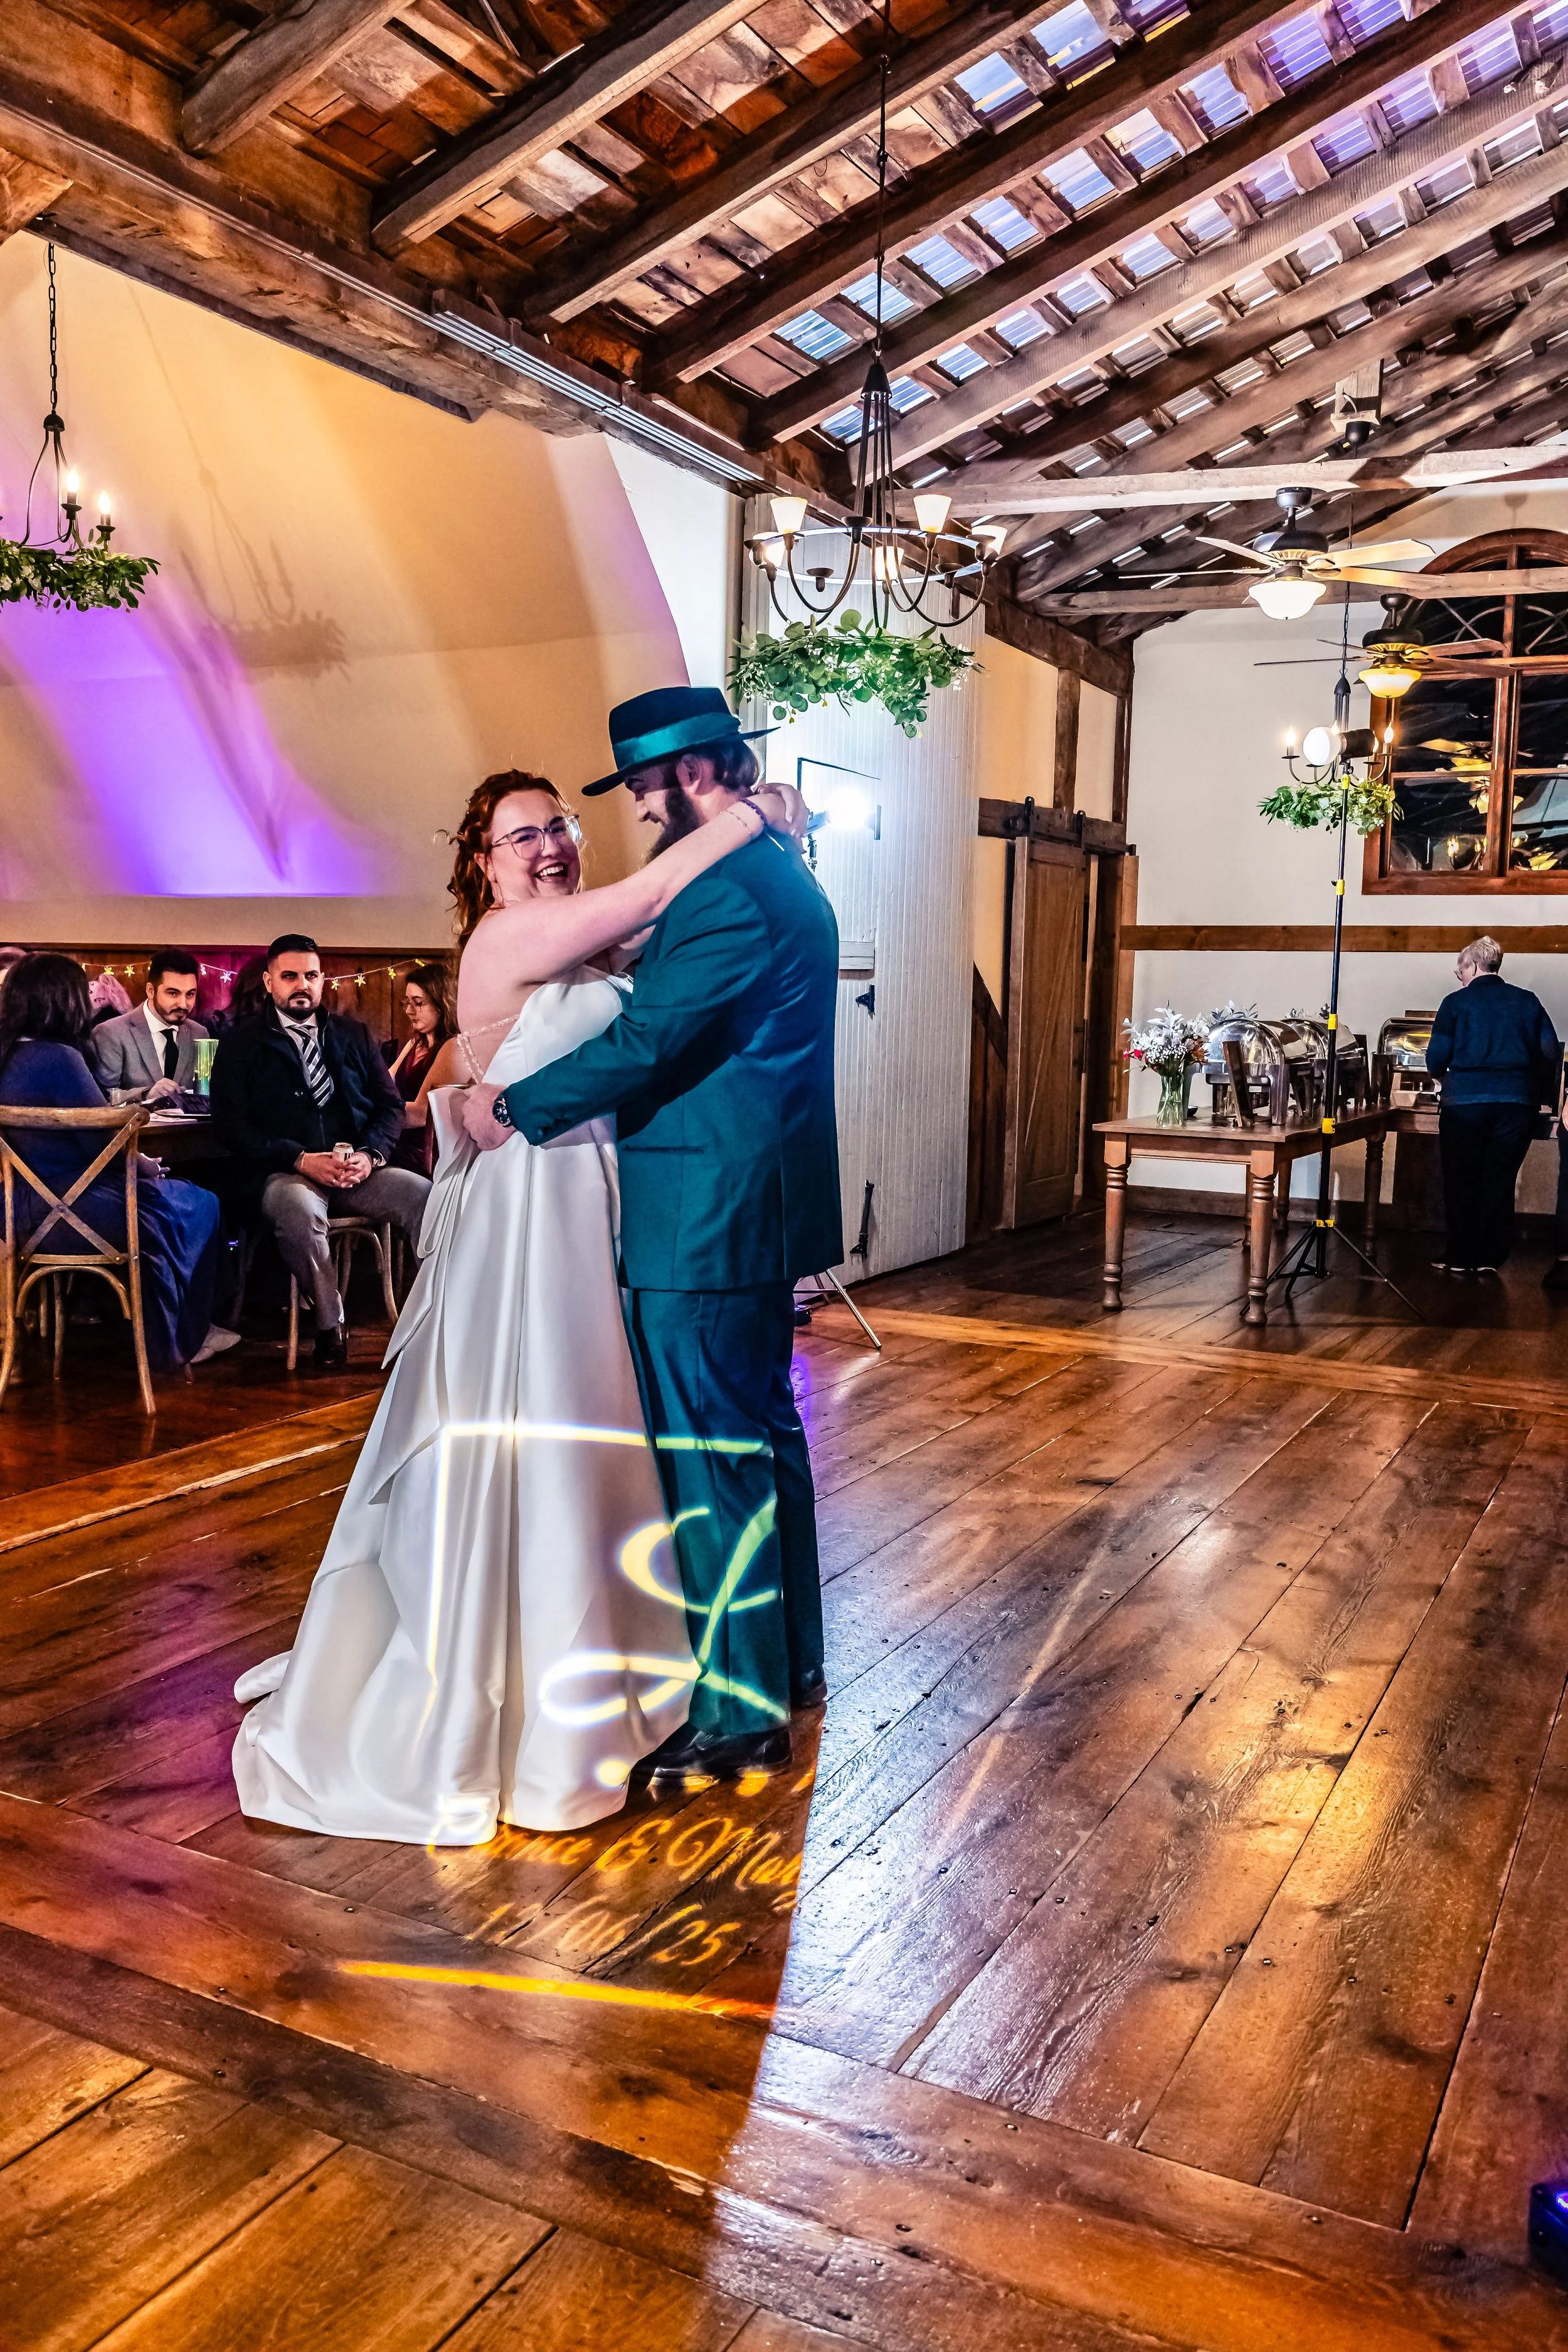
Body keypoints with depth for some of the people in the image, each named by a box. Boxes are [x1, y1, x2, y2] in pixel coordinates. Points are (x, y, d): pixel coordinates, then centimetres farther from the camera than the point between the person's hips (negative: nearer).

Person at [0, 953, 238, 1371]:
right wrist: (147, 1166, 2)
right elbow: (105, 1146, -17)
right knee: (199, 1208, 9)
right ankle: (175, 1344, 21)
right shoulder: (58, 1058, -19)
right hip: (68, 1211, -9)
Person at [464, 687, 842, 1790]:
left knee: (711, 1459, -3)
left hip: (705, 1223, -11)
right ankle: (790, 1656, 34)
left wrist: (513, 1105, -11)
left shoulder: (729, 889, -18)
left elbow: (647, 1044, -22)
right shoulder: (788, 878, 16)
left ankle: (739, 1715, 8)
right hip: (762, 1210, 11)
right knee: (765, 1431, 19)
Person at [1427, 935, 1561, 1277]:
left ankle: (1460, 1257, 10)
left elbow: (1437, 1058, -2)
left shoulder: (1456, 1002, 1)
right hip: (1517, 1102, 2)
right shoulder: (1527, 1002, 9)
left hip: (1465, 1100, -2)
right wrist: (1545, 1095, 18)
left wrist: (1443, 1074, 20)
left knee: (1461, 1181, 7)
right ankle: (1489, 1257, 10)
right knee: (1499, 1181, 8)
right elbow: (1551, 1054, 7)